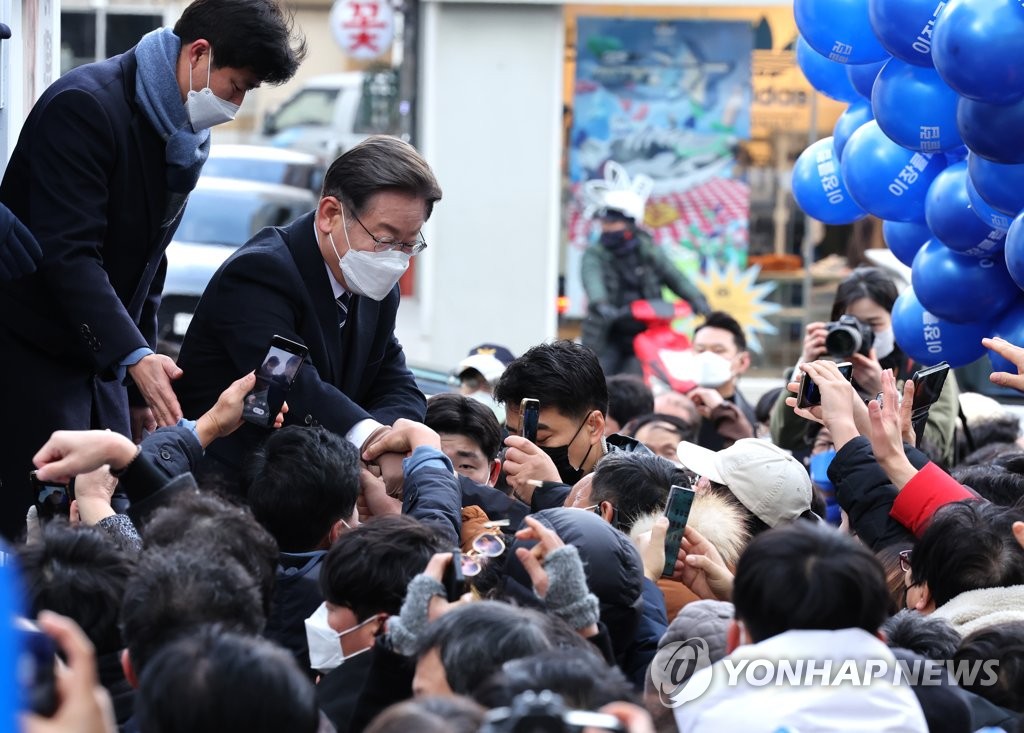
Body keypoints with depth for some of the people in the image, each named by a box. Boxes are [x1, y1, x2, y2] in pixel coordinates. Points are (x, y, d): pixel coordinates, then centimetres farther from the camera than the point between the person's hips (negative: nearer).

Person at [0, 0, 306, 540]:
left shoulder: (187, 139, 10)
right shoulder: (85, 105, -18)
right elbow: (67, 251, -26)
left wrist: (141, 391, 14)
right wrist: (136, 358, -35)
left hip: (102, 360, 9)